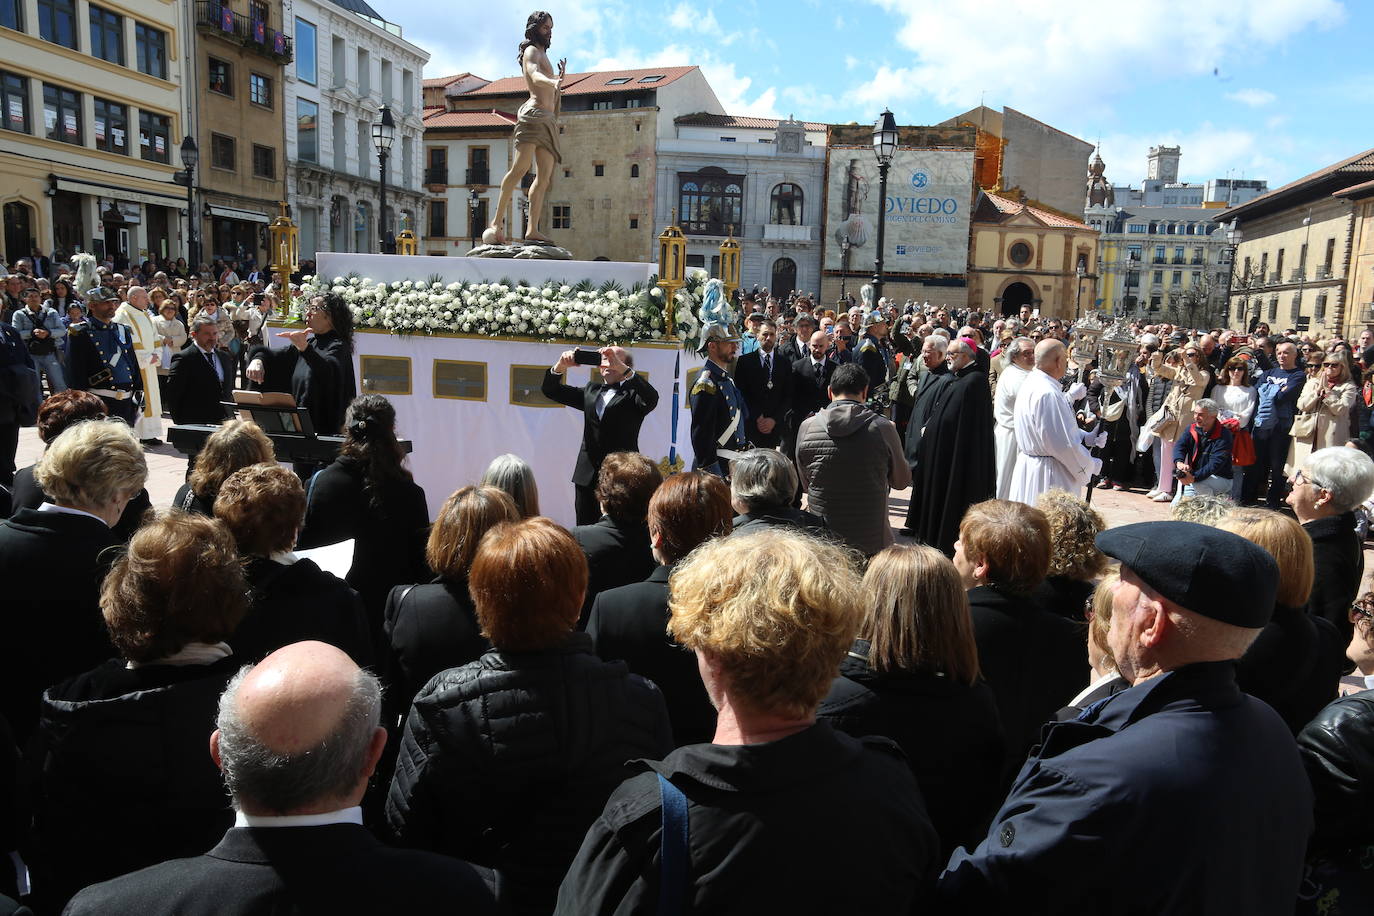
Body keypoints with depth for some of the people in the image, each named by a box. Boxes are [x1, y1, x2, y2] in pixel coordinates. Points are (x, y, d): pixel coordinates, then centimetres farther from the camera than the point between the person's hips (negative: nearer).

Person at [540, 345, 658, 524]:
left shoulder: (632, 393, 2)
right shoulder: (591, 390, 18)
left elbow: (652, 398, -21)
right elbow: (550, 390, 17)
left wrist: (622, 368, -26)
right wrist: (561, 366, -3)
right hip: (588, 476, 5)